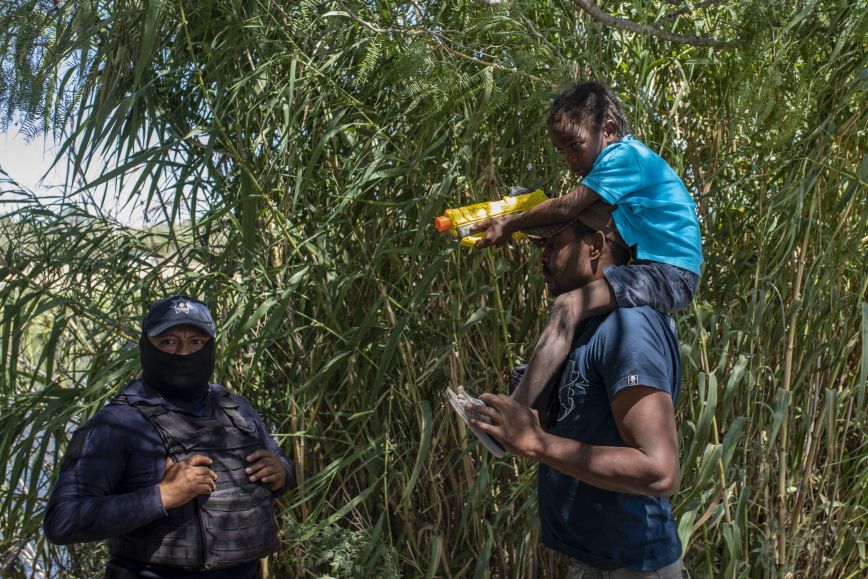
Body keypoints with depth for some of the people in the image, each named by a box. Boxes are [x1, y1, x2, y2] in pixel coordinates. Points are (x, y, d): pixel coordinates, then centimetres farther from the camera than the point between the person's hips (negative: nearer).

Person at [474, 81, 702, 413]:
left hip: (670, 273, -12)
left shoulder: (624, 155, -10)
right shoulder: (629, 160, 20)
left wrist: (510, 225, -5)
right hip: (660, 272, 12)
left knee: (567, 307, -26)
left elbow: (566, 208, -16)